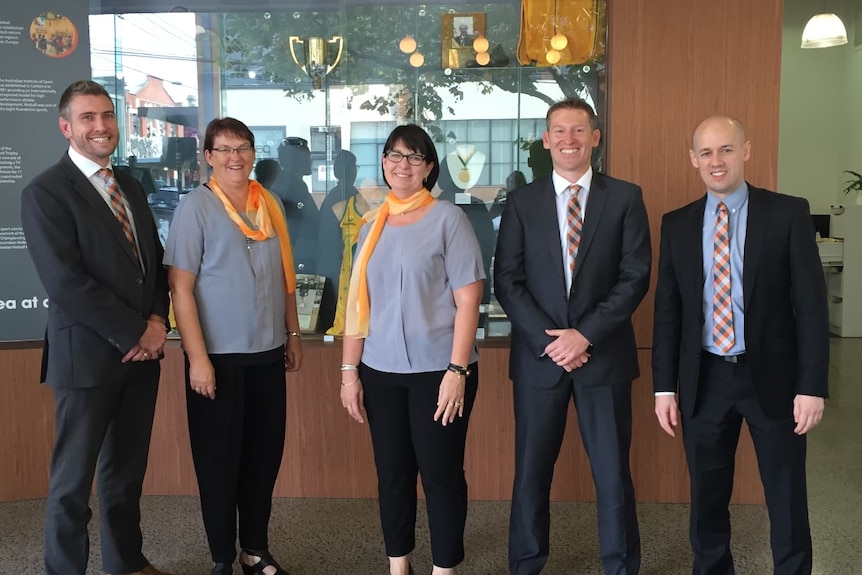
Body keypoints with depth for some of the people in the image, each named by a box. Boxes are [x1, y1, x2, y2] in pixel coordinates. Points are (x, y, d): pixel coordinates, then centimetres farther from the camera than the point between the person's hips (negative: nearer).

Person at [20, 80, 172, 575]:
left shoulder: (131, 186, 12)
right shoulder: (45, 192, -10)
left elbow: (155, 260, 13)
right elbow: (66, 282, -18)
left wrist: (157, 321, -4)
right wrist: (134, 334, -15)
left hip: (141, 352, 7)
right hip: (89, 356, -6)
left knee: (128, 469, 17)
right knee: (74, 478, 6)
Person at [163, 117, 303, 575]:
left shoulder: (270, 204, 7)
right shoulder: (195, 206, -8)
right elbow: (180, 286, -12)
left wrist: (293, 334, 13)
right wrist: (197, 357, -16)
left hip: (268, 352, 5)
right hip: (219, 355, -5)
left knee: (265, 453, 12)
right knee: (220, 458, 7)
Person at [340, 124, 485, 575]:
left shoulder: (448, 219, -5)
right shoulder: (371, 225, 9)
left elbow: (468, 299, -9)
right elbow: (358, 303, 10)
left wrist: (457, 370, -15)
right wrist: (349, 370, 6)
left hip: (437, 369, -4)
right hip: (380, 371, 5)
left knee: (440, 472, 4)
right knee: (392, 472, 12)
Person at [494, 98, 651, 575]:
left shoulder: (625, 198, 3)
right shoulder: (522, 202, 5)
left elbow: (635, 276, -3)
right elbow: (507, 280, 0)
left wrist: (585, 334, -12)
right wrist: (550, 339, -10)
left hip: (604, 355, -1)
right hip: (538, 356, 1)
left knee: (613, 474, 6)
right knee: (531, 473, 8)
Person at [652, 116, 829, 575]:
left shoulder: (788, 213, -3)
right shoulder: (677, 224, 4)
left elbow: (811, 303, -5)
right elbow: (667, 309, 5)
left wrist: (812, 384, -10)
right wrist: (664, 385, 2)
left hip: (772, 376, -2)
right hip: (704, 379, 3)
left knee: (787, 501, 9)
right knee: (707, 498, 14)